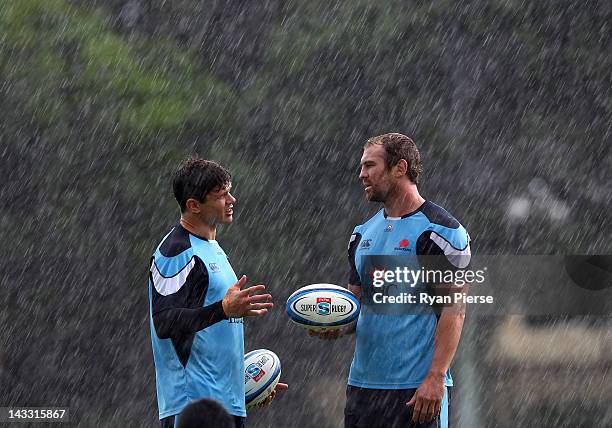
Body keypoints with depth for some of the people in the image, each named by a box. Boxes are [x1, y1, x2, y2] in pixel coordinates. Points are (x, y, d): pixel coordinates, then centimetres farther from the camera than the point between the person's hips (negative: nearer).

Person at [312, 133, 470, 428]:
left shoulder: (439, 231, -6)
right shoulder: (364, 233, 17)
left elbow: (454, 311, -11)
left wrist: (435, 378, -19)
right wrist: (337, 327, -2)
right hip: (363, 382, 7)